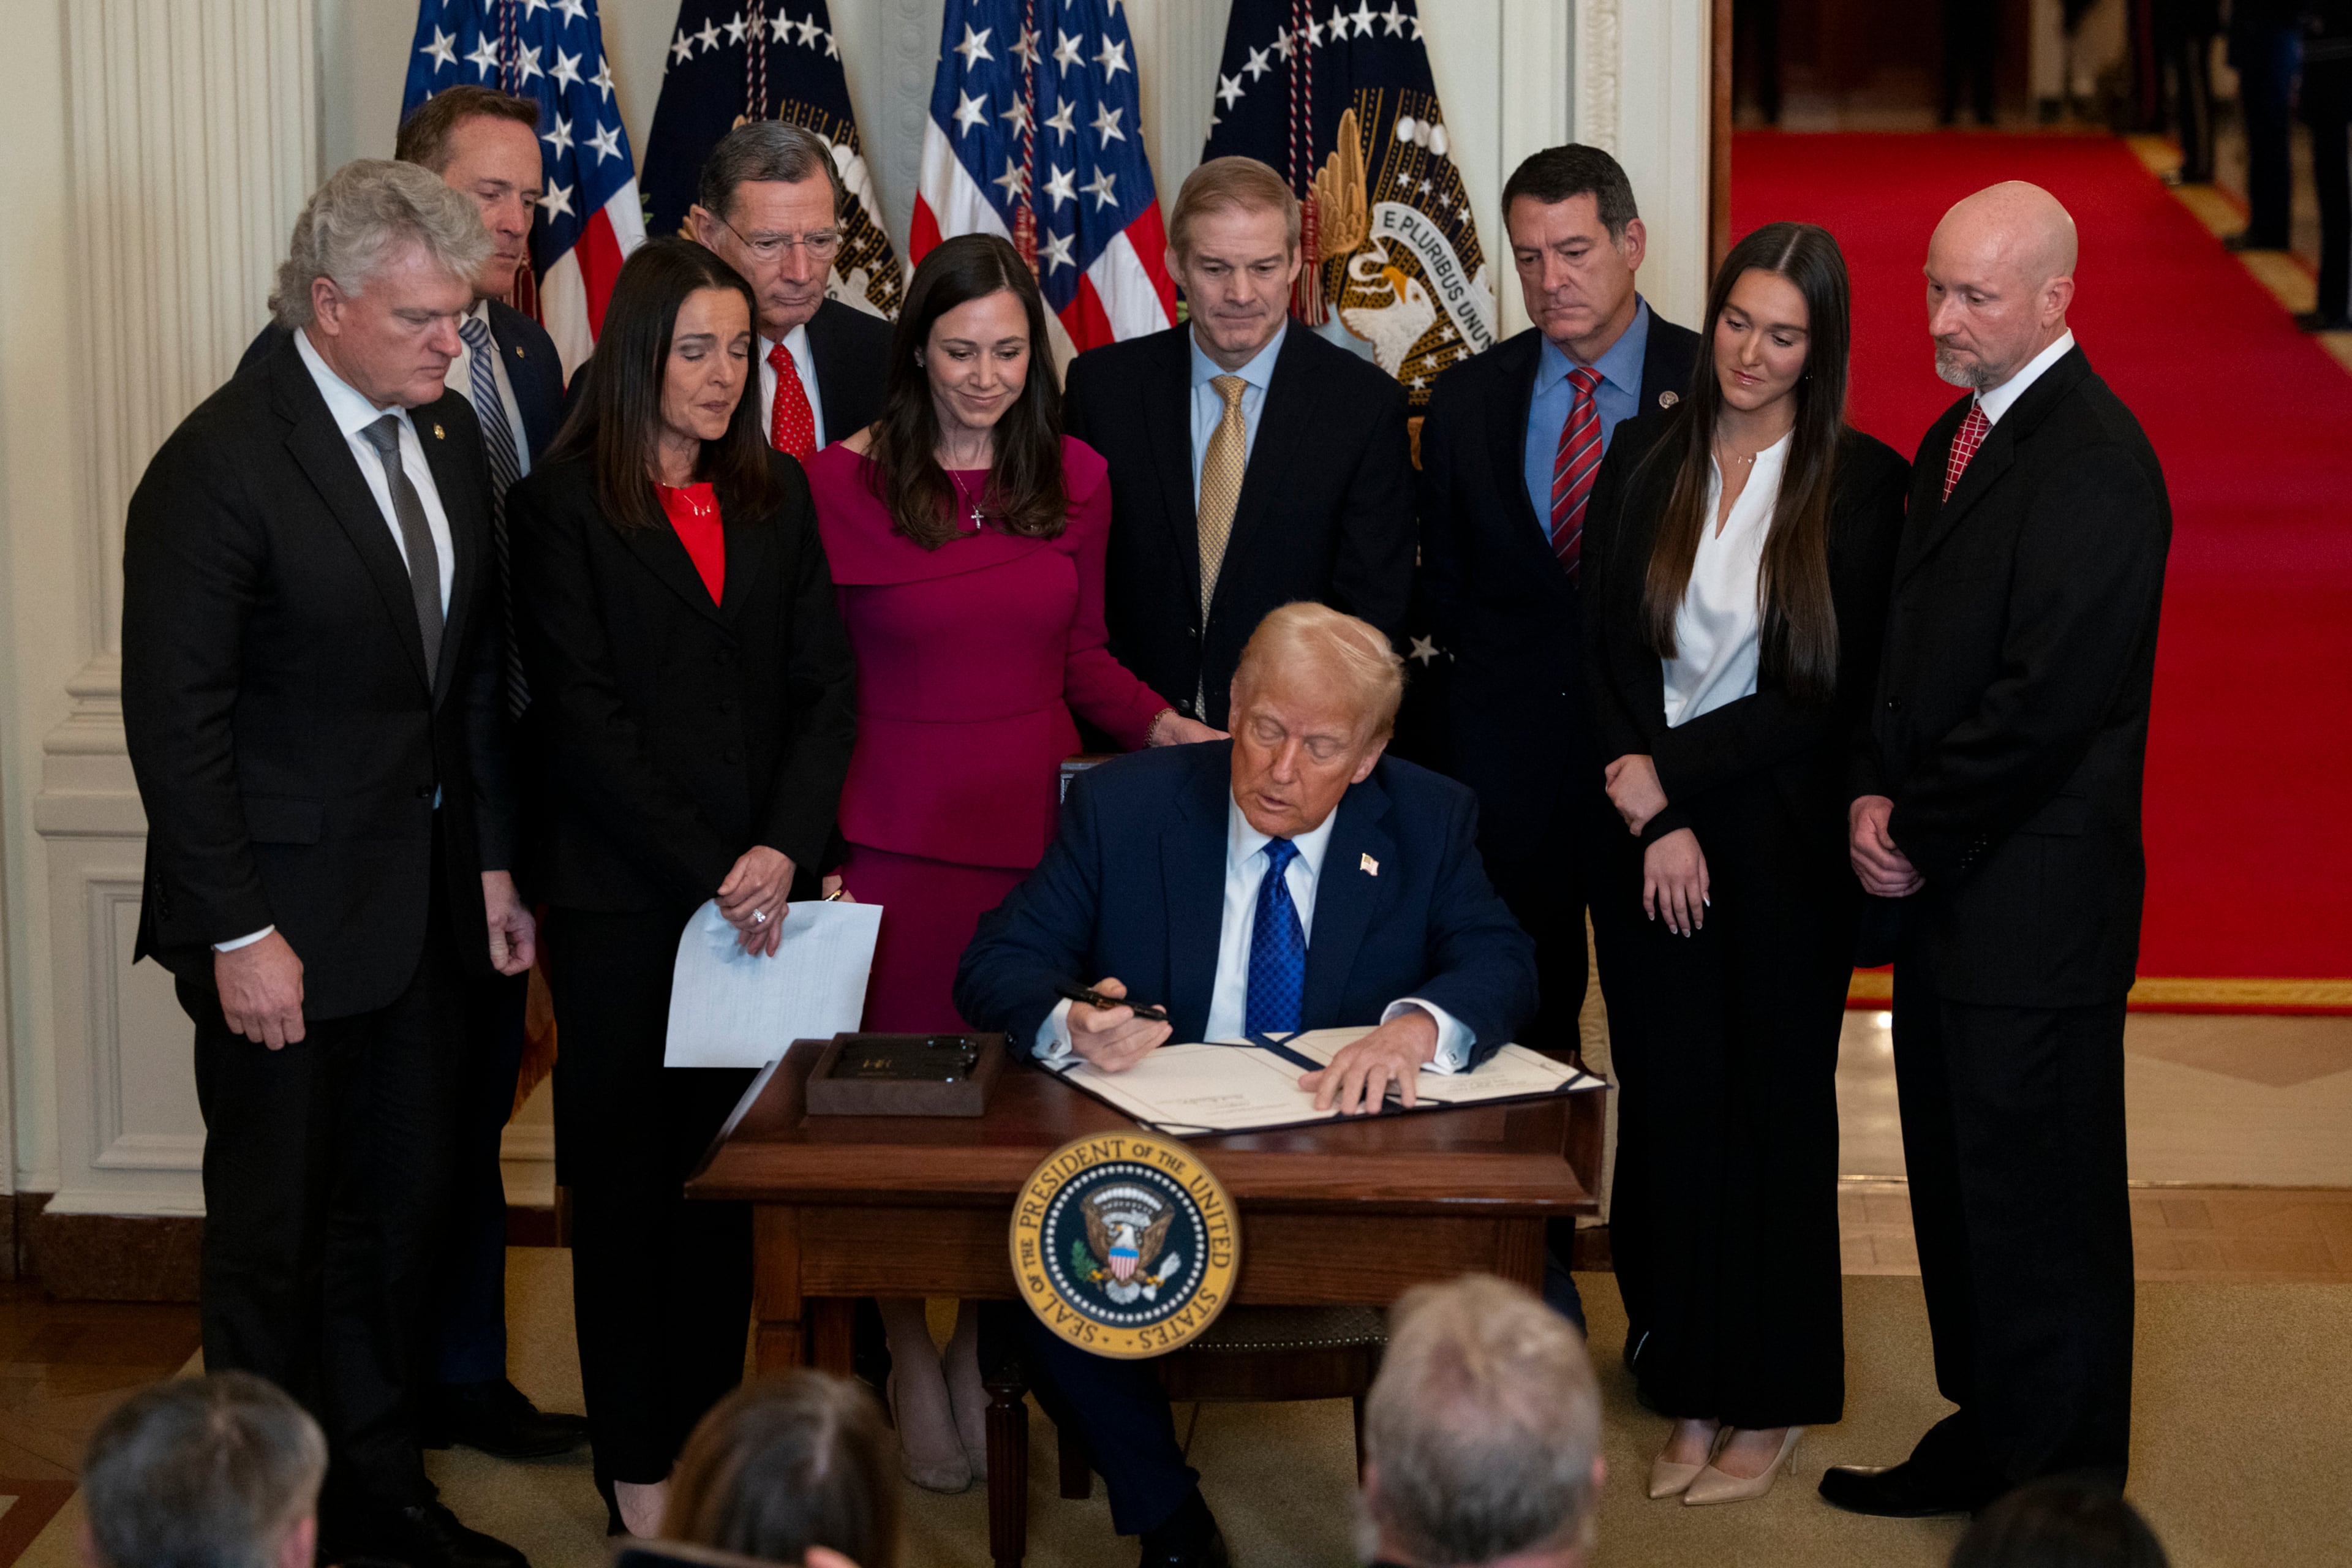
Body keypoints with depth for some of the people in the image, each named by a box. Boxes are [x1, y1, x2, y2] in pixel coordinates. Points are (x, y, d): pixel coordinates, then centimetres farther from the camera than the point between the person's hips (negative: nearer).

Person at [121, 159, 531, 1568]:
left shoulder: (450, 433, 6)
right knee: (275, 1235, 7)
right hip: (287, 914, -7)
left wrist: (494, 863, 10)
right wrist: (237, 933, -17)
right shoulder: (220, 463, -16)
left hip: (423, 906, 7)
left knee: (407, 1212, 14)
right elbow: (176, 720, -16)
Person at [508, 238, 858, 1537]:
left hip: (761, 889, 4)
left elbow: (824, 689, 6)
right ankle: (638, 1473, 11)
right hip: (619, 897, -4)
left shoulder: (778, 495, 10)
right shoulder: (562, 506, -3)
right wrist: (711, 872, -13)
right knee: (627, 1179, 3)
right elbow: (585, 720, -9)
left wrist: (783, 851, -9)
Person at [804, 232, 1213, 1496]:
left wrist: (1158, 722, -4)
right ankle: (908, 1358, 21)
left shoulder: (1074, 480, 6)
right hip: (896, 836, -3)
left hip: (1039, 824, 3)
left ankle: (985, 1354, 24)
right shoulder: (844, 483, -5)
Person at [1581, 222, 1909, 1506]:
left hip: (1784, 839, -3)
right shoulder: (1644, 459, 5)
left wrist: (1668, 767, -12)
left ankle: (1768, 1407, 18)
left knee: (1775, 1108, 6)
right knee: (1668, 1104, 6)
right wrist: (1654, 822, -10)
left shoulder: (1861, 483, -6)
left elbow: (1833, 693, -9)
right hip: (1650, 837, 3)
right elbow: (1603, 653, 2)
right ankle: (1690, 1395, 18)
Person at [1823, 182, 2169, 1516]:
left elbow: (2044, 698, -22)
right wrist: (1877, 794, 2)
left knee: (2036, 1194, 1)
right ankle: (1986, 1434, 29)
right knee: (1958, 1172, 16)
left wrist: (1916, 830, -12)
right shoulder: (1959, 437, 13)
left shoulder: (2094, 463, -18)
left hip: (2034, 899, -9)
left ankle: (2053, 1494, 14)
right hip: (1945, 880, 9)